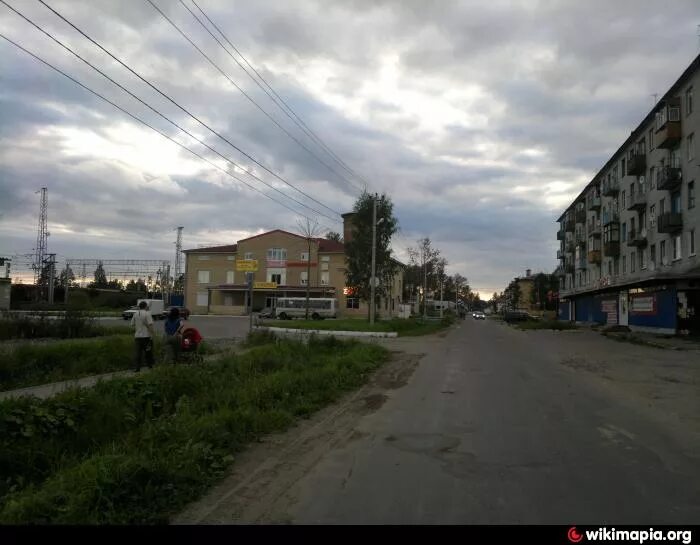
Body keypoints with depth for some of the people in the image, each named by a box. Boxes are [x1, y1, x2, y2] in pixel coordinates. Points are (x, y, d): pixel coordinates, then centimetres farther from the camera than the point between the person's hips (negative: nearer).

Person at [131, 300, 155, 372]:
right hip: (146, 336, -5)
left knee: (137, 352, 3)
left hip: (137, 336, 5)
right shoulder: (147, 313, -10)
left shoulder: (135, 314, 9)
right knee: (148, 352, 8)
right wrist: (151, 334, -15)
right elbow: (150, 325, -17)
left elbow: (132, 324, 14)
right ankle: (150, 365, 17)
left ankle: (136, 367, -2)